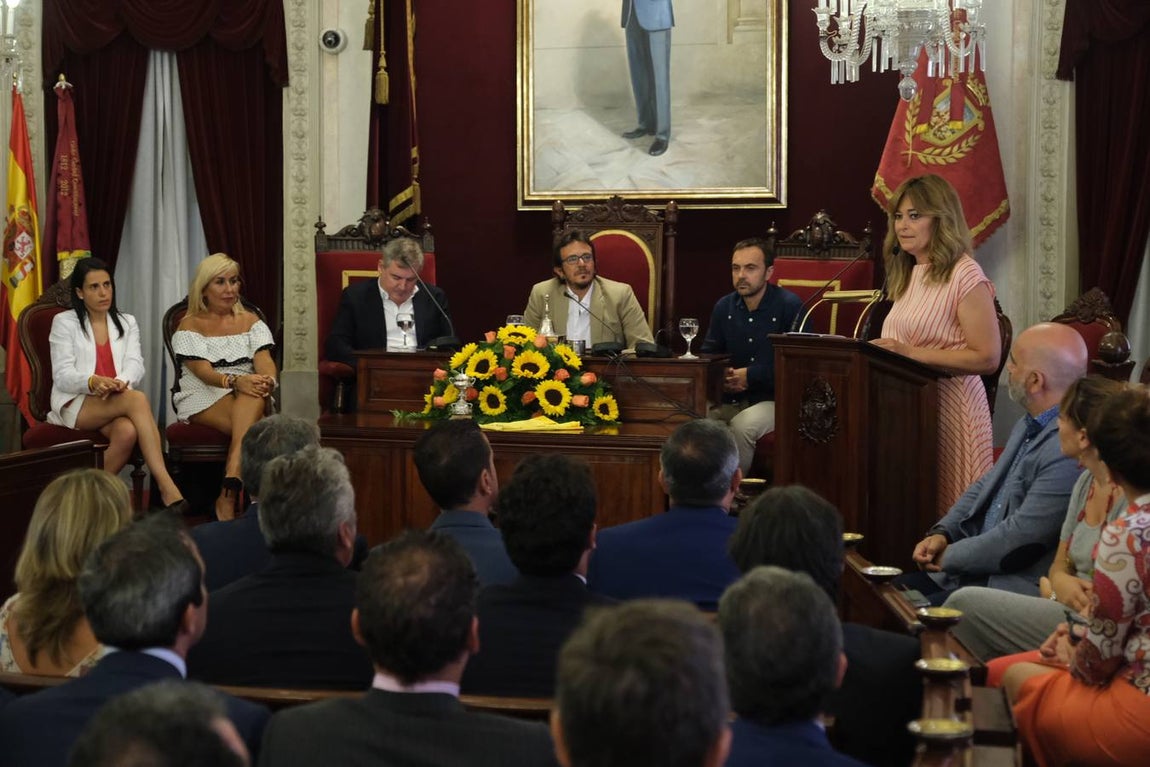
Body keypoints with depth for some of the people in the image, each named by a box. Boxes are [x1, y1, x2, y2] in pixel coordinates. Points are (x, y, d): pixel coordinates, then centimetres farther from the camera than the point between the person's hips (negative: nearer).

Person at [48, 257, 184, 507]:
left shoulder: (127, 323, 18)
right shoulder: (64, 322, 7)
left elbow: (135, 365, 2)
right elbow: (62, 376, -4)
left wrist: (121, 383, -23)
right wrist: (93, 382, -27)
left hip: (116, 404, 3)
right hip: (76, 405, -3)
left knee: (128, 431, -37)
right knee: (137, 399, -35)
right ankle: (166, 487, -46)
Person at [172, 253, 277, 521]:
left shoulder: (250, 321, 16)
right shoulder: (190, 326, 4)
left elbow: (264, 358, -1)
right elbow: (203, 371, -11)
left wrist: (267, 379, -27)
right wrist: (235, 381, -32)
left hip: (249, 395, 2)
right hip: (203, 399, -2)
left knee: (253, 398, -37)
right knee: (251, 425, -34)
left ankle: (229, 495, -45)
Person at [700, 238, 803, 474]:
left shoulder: (790, 306, -6)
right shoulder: (724, 306, 11)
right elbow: (708, 356, 19)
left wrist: (750, 375, -11)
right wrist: (721, 376, -5)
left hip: (774, 399, -5)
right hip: (731, 399, 5)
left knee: (742, 425, -34)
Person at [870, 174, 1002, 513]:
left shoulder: (964, 276, -11)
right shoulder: (908, 275, 15)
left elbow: (988, 358, -16)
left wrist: (911, 353, -19)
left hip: (948, 406, -8)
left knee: (945, 512, -3)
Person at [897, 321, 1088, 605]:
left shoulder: (1068, 449, -24)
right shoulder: (1031, 424, 9)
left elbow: (1019, 538, -23)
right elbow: (986, 485, 19)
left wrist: (950, 556, -8)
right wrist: (941, 533, 3)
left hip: (1019, 586, -10)